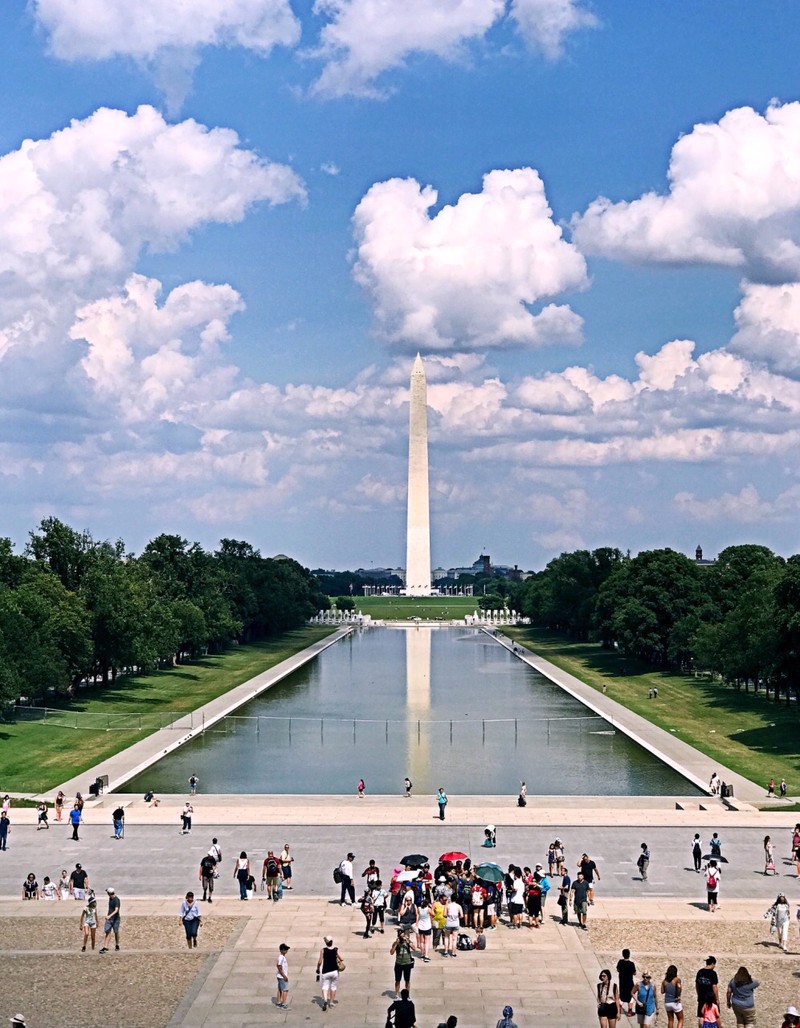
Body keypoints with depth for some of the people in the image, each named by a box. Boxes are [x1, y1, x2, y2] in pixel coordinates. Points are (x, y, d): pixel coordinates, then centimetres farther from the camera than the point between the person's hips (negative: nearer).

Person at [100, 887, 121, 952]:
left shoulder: (116, 900, -18)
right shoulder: (110, 898, 8)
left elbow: (116, 910, -28)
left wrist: (110, 916, -39)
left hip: (115, 918, -6)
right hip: (109, 918, 6)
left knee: (116, 932, 9)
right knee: (108, 932, -2)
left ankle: (117, 945, 28)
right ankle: (105, 947, -7)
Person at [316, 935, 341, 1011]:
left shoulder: (323, 950, -5)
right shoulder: (336, 949, -3)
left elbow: (320, 961, -8)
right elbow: (340, 959, -8)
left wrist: (318, 969, 7)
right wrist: (339, 961, 15)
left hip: (325, 971, -1)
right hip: (334, 970, 1)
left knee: (325, 986, 4)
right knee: (333, 986, 17)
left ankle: (325, 1000, -20)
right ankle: (331, 1002, 22)